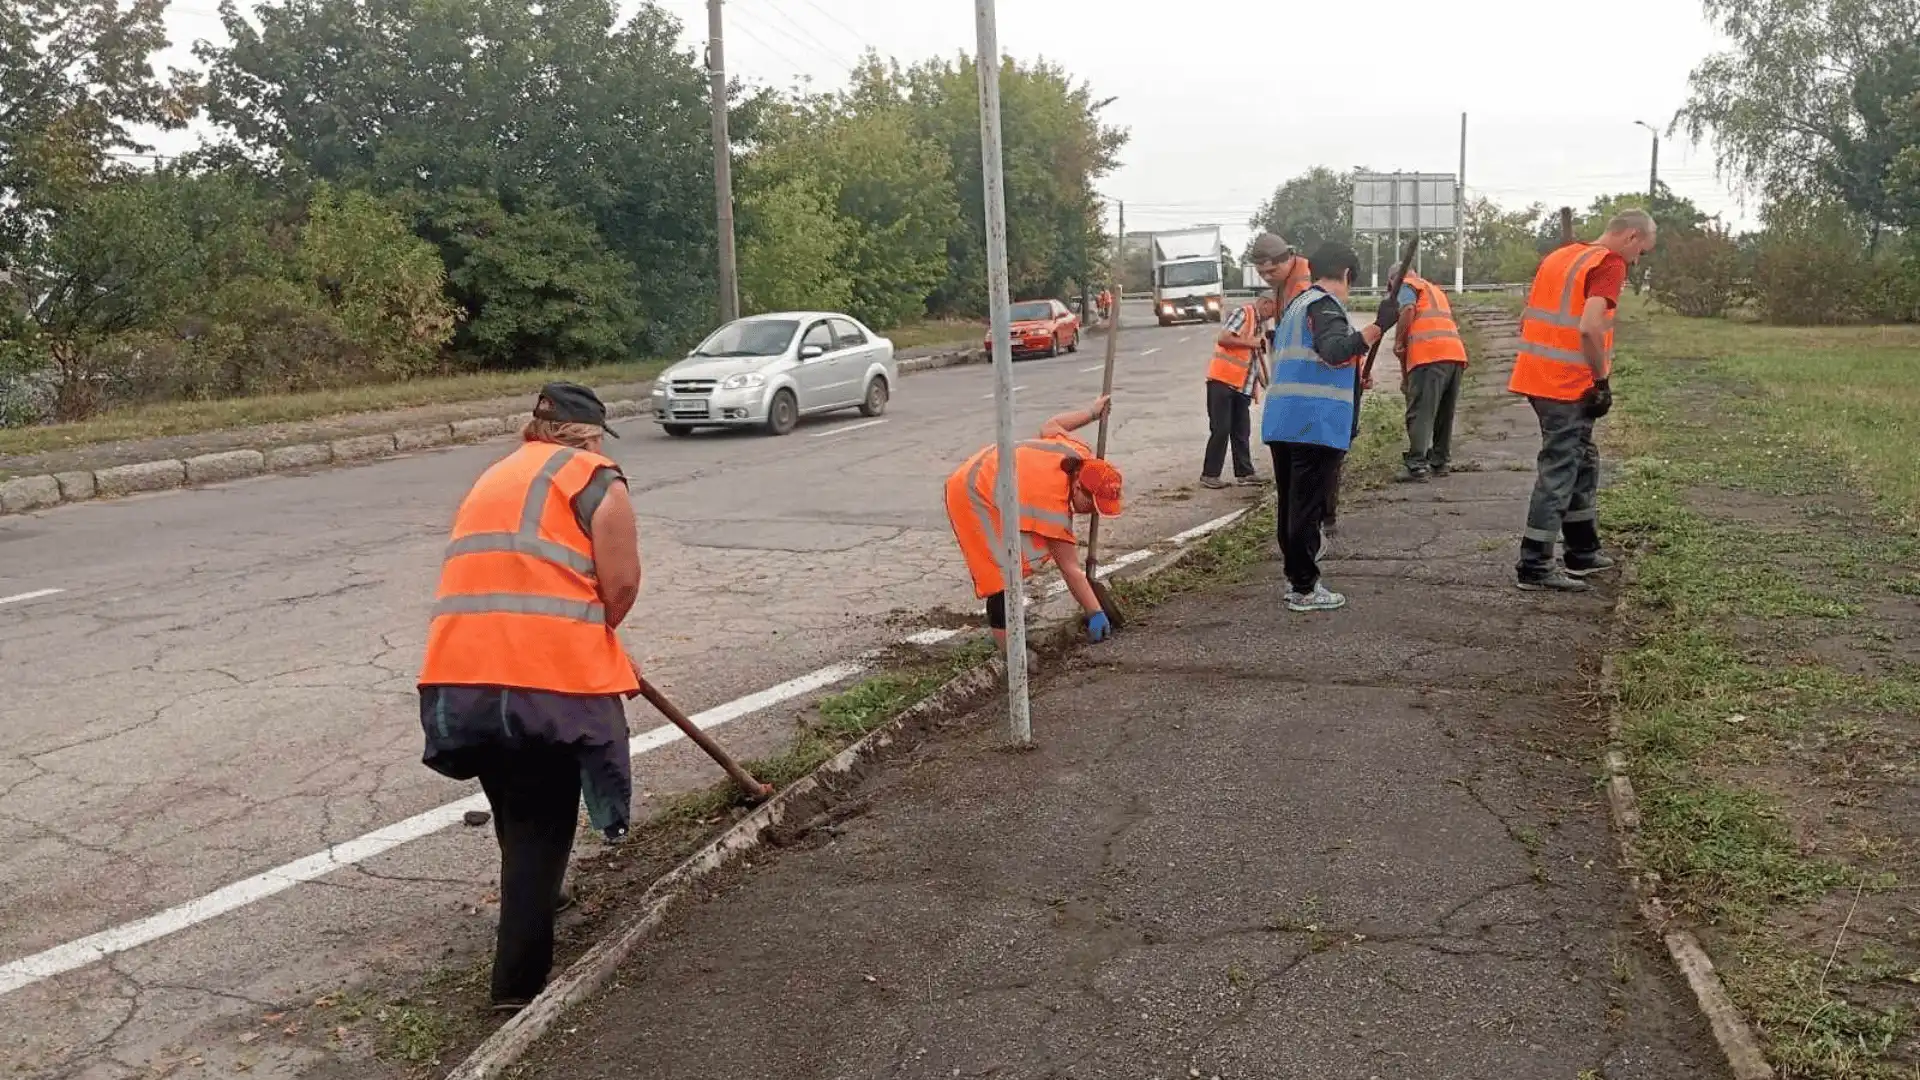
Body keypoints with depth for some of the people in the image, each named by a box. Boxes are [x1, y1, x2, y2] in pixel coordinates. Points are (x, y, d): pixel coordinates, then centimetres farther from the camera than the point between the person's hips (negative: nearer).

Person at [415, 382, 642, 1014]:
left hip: (462, 676, 7)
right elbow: (621, 585, -7)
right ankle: (519, 981, 6)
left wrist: (594, 648, 33)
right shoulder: (595, 478, 3)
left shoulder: (495, 477, 26)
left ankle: (532, 907, 48)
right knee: (541, 823, 4)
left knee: (516, 812, 27)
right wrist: (591, 635, 12)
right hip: (547, 677, -7)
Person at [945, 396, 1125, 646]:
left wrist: (1092, 412, 19)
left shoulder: (1078, 454, -14)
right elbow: (1070, 569, -29)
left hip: (988, 472, 10)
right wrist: (1095, 613, -25)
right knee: (1003, 577, -19)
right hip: (971, 497, -10)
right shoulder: (1054, 503, -34)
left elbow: (1049, 426, 10)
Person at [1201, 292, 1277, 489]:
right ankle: (1209, 474, 0)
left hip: (1243, 386, 8)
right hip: (1223, 381, -8)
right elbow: (1222, 339, -17)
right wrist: (1250, 342, -15)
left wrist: (1266, 384, 14)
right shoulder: (1242, 313, -6)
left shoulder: (1262, 325, 18)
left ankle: (1244, 473, 14)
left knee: (1242, 431, 9)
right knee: (1220, 429, -6)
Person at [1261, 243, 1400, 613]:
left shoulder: (1297, 304, 21)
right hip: (1315, 424, -9)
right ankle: (1304, 589, 0)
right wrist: (1379, 325, -29)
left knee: (1291, 502, 15)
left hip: (1282, 422, 9)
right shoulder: (1326, 304, -8)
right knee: (1310, 505, -4)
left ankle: (1296, 575, 24)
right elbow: (1335, 351, -25)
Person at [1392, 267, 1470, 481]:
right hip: (1457, 354, 8)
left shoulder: (1407, 285, 12)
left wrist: (1398, 342, -1)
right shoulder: (1436, 290, 35)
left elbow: (1408, 310, -11)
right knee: (1444, 414, 17)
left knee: (1420, 414, -9)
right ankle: (1440, 462, 22)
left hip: (1430, 356, -8)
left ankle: (1417, 467, -14)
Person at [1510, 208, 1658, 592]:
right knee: (1558, 471, -3)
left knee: (1582, 462, 20)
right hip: (1568, 387, -9)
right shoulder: (1610, 264, -11)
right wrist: (1602, 379, -14)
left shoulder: (1558, 257, 15)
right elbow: (1589, 327, -25)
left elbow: (1526, 319, 18)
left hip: (1537, 377, 9)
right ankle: (1535, 567, 0)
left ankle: (1583, 552, 29)